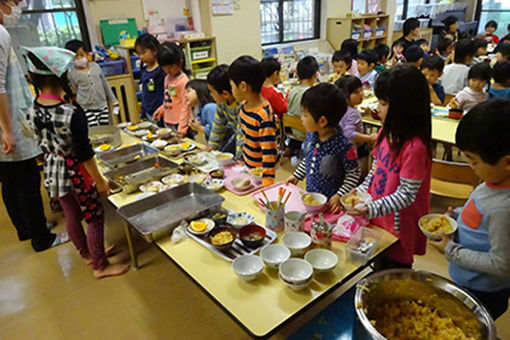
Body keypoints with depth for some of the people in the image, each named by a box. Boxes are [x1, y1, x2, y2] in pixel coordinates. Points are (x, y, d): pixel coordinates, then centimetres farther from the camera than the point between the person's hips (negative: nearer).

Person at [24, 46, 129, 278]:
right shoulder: (72, 113, -26)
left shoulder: (33, 111, -4)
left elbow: (43, 143, 7)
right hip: (76, 172, -8)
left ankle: (87, 253, 43)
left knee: (72, 216, 22)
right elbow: (85, 153, -22)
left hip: (52, 170, 8)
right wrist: (100, 180, -12)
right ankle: (100, 266, 23)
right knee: (95, 218, 9)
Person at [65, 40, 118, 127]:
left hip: (102, 106, 3)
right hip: (86, 110, -3)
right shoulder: (72, 73, -4)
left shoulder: (95, 66, 3)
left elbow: (105, 84, 10)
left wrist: (114, 101, 12)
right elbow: (76, 90, 6)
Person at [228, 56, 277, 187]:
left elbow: (269, 153, -28)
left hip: (259, 171, -8)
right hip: (246, 165, 8)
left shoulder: (263, 116, -28)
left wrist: (267, 183, -31)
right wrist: (240, 158, 15)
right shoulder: (244, 105, -1)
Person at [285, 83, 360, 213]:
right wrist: (296, 176, 11)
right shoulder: (310, 135, -7)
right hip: (309, 195, 6)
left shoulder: (343, 145, -26)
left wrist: (339, 195, -18)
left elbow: (353, 174, -14)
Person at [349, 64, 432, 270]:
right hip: (379, 221, 7)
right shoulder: (387, 132, -1)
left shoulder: (415, 147, -27)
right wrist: (361, 191, -2)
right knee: (379, 275, 25)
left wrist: (371, 209, -31)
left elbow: (406, 195, -23)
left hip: (399, 228, -7)